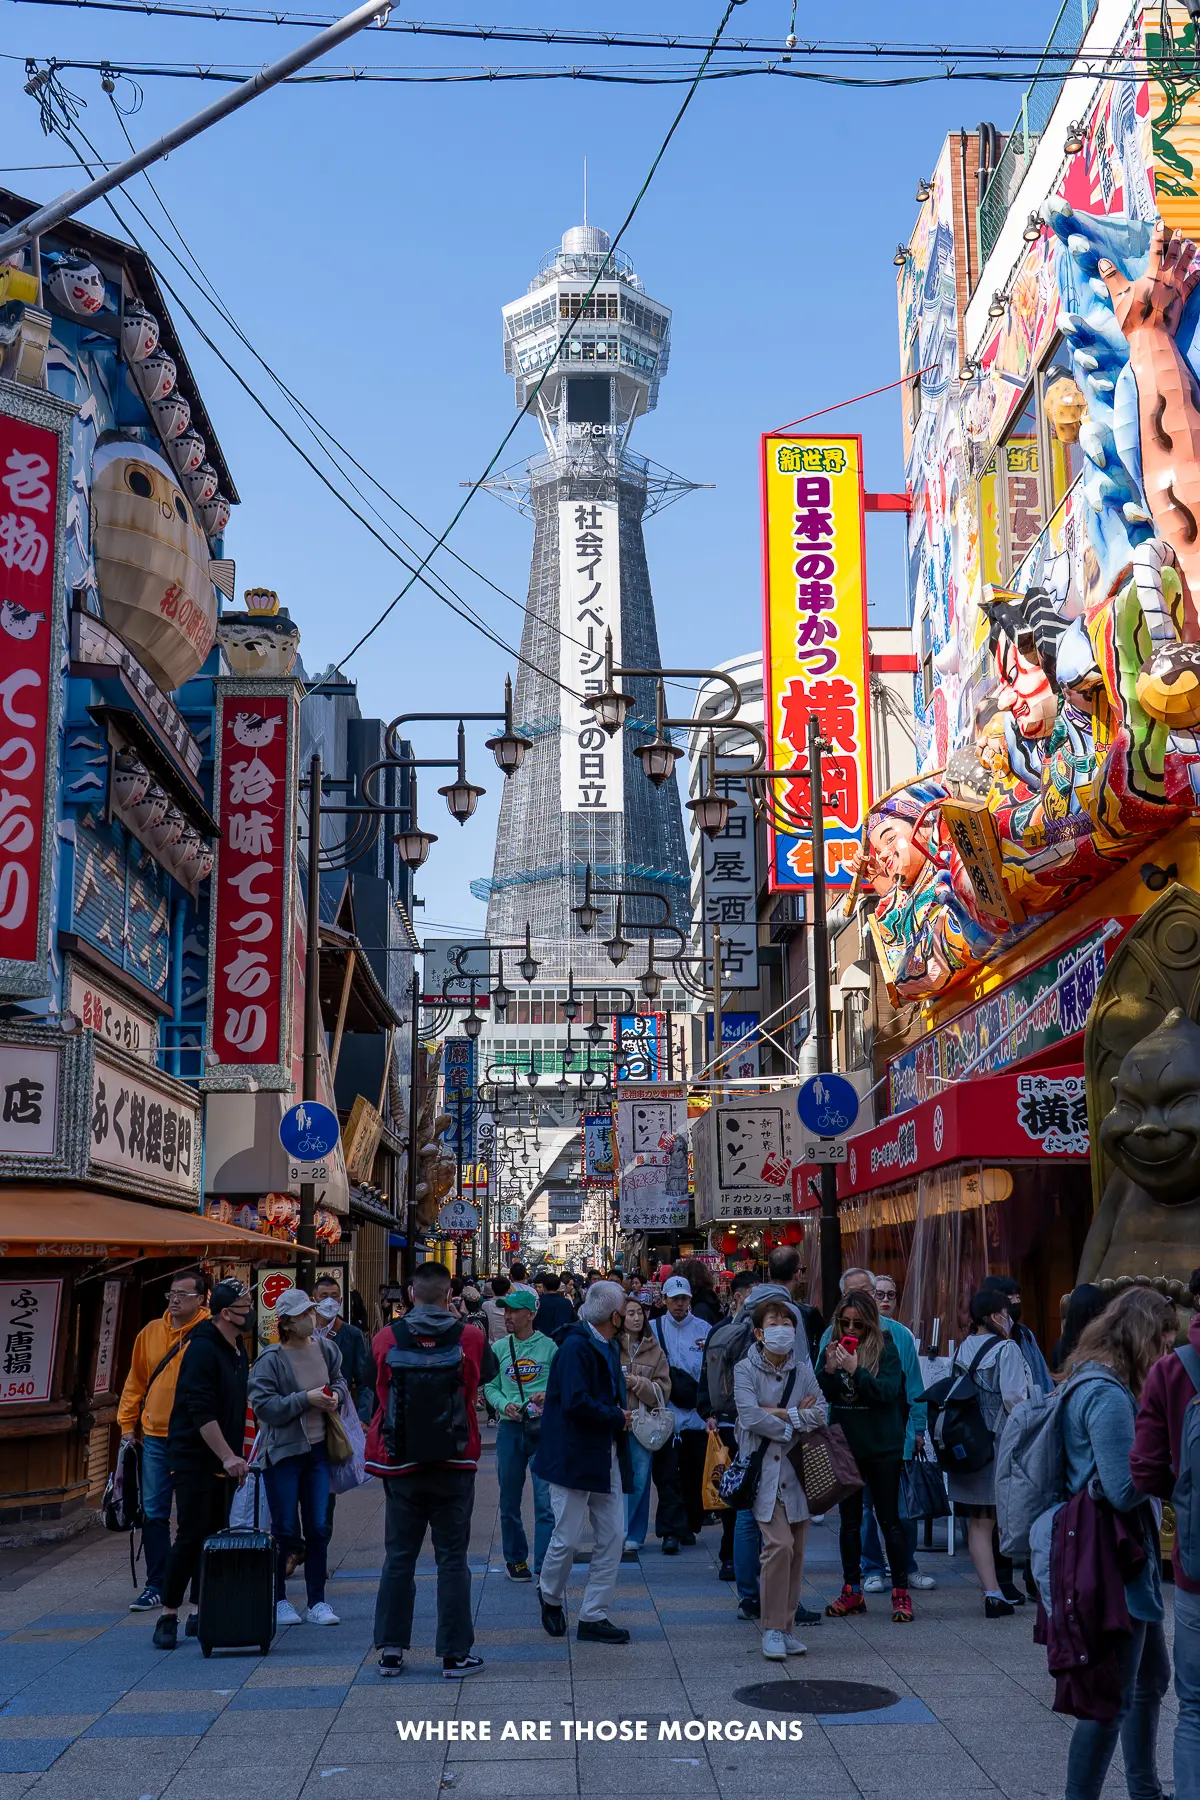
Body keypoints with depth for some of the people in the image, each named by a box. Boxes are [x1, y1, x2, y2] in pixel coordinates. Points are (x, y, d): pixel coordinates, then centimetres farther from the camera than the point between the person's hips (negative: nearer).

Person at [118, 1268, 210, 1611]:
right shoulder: (151, 1332, 7)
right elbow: (136, 1382, 13)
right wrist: (127, 1425, 10)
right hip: (155, 1437, 4)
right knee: (153, 1514, 5)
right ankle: (157, 1586, 14)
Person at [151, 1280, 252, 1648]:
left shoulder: (237, 1350, 12)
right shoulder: (202, 1349, -16)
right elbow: (202, 1413, -22)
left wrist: (233, 1457, 16)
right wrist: (229, 1457, -24)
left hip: (221, 1461, 8)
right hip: (194, 1459, -8)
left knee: (215, 1536, 9)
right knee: (191, 1536, -8)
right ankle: (168, 1616, 0)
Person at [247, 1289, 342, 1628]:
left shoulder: (326, 1348, 3)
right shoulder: (270, 1360, -13)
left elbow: (340, 1381, 20)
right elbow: (264, 1406, -18)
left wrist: (335, 1397, -2)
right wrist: (306, 1399, -21)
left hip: (318, 1449, 5)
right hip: (282, 1452, -5)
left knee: (319, 1528, 6)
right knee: (284, 1530, 1)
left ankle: (317, 1603, 15)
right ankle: (277, 1600, 17)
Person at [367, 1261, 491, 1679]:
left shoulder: (387, 1339, -6)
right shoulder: (470, 1338, -8)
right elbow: (488, 1371, 13)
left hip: (401, 1466, 1)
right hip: (454, 1467, -1)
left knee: (399, 1556, 11)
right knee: (452, 1558, 5)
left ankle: (391, 1649, 15)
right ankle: (455, 1654, 7)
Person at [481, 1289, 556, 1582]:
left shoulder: (548, 1346, -2)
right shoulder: (500, 1348, 6)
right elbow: (490, 1387, 8)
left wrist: (549, 1395, -17)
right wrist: (504, 1405, -10)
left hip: (543, 1428, -3)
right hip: (510, 1429, 3)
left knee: (545, 1500, -7)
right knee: (509, 1500, 12)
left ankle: (545, 1567, -3)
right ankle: (515, 1558, 29)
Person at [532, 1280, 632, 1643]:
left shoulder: (608, 1348, 15)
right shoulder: (575, 1347, -16)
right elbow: (575, 1402, -25)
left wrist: (621, 1415, -2)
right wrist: (617, 1417, -14)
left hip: (607, 1459, 9)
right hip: (574, 1457, -9)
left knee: (612, 1538, 5)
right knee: (568, 1538, 0)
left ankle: (594, 1617, 13)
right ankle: (550, 1595, 27)